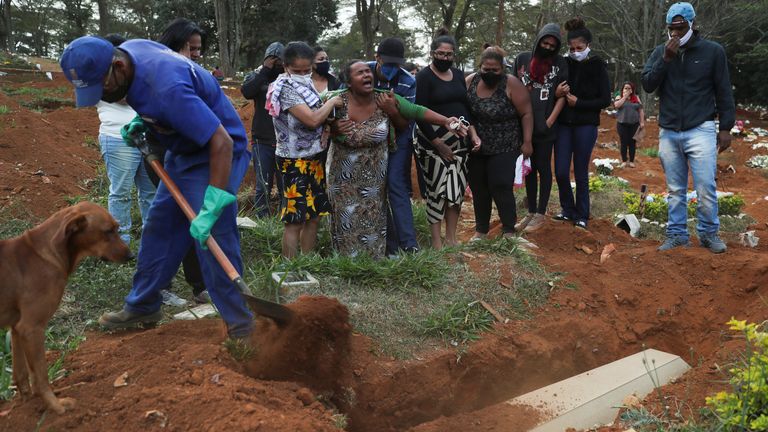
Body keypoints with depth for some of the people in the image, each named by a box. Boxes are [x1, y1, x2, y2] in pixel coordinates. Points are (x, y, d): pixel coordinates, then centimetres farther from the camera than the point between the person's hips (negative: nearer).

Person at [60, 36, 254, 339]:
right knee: (159, 228, 14)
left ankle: (241, 328, -2)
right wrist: (143, 122, -1)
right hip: (183, 151, 9)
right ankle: (143, 306, 28)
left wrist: (211, 209, -37)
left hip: (216, 153, -9)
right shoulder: (127, 50, -8)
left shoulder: (167, 87, -36)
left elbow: (222, 143, -36)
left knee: (212, 239, -13)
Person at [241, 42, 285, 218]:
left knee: (285, 185, 5)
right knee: (263, 186, 4)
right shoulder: (256, 76, 4)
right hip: (263, 141, 0)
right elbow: (247, 91, -16)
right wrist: (265, 70, -14)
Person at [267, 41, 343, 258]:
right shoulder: (285, 88, -15)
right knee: (295, 220, -4)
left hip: (313, 157, 8)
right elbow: (312, 119, -25)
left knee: (313, 217, 12)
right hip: (296, 161, -8)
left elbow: (318, 116, 19)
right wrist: (332, 101, -10)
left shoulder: (305, 84, 11)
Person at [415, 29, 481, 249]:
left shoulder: (458, 75, 12)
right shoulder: (424, 77, -6)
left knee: (457, 190, 7)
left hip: (460, 142, 6)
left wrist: (473, 133, 2)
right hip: (434, 143, -6)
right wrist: (439, 144, -14)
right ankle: (436, 242, 6)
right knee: (437, 192, -3)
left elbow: (467, 107, 17)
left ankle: (451, 238, 18)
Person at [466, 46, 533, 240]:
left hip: (503, 148, -4)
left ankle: (509, 231, 5)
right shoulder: (470, 82, -1)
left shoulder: (511, 84, -12)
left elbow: (526, 113, -8)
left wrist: (527, 142, -10)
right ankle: (481, 229, 23)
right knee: (478, 188, 10)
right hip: (475, 148, 4)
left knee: (501, 188, -8)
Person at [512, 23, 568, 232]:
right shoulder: (522, 59, 5)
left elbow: (561, 96, -1)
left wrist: (549, 121, -10)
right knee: (528, 168, 10)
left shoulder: (560, 64, 0)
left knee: (543, 168, 3)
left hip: (545, 127, -3)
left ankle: (541, 214, 10)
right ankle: (531, 212, 19)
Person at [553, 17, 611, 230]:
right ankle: (568, 210, 20)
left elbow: (605, 100, -5)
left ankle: (582, 216, 16)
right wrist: (556, 94, -12)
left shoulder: (597, 66, -4)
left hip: (586, 126, -3)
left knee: (581, 173, 2)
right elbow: (551, 91, 11)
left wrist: (578, 103, -13)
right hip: (564, 124, 3)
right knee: (561, 171, 0)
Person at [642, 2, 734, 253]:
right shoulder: (660, 52, 7)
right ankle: (677, 234, 15)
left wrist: (726, 127, -1)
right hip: (669, 133, 3)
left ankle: (708, 233, 8)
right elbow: (647, 85, -3)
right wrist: (666, 59, -13)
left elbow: (724, 92, 3)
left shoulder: (713, 51, 1)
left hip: (700, 130, -2)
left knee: (706, 187, -8)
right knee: (675, 190, 7)